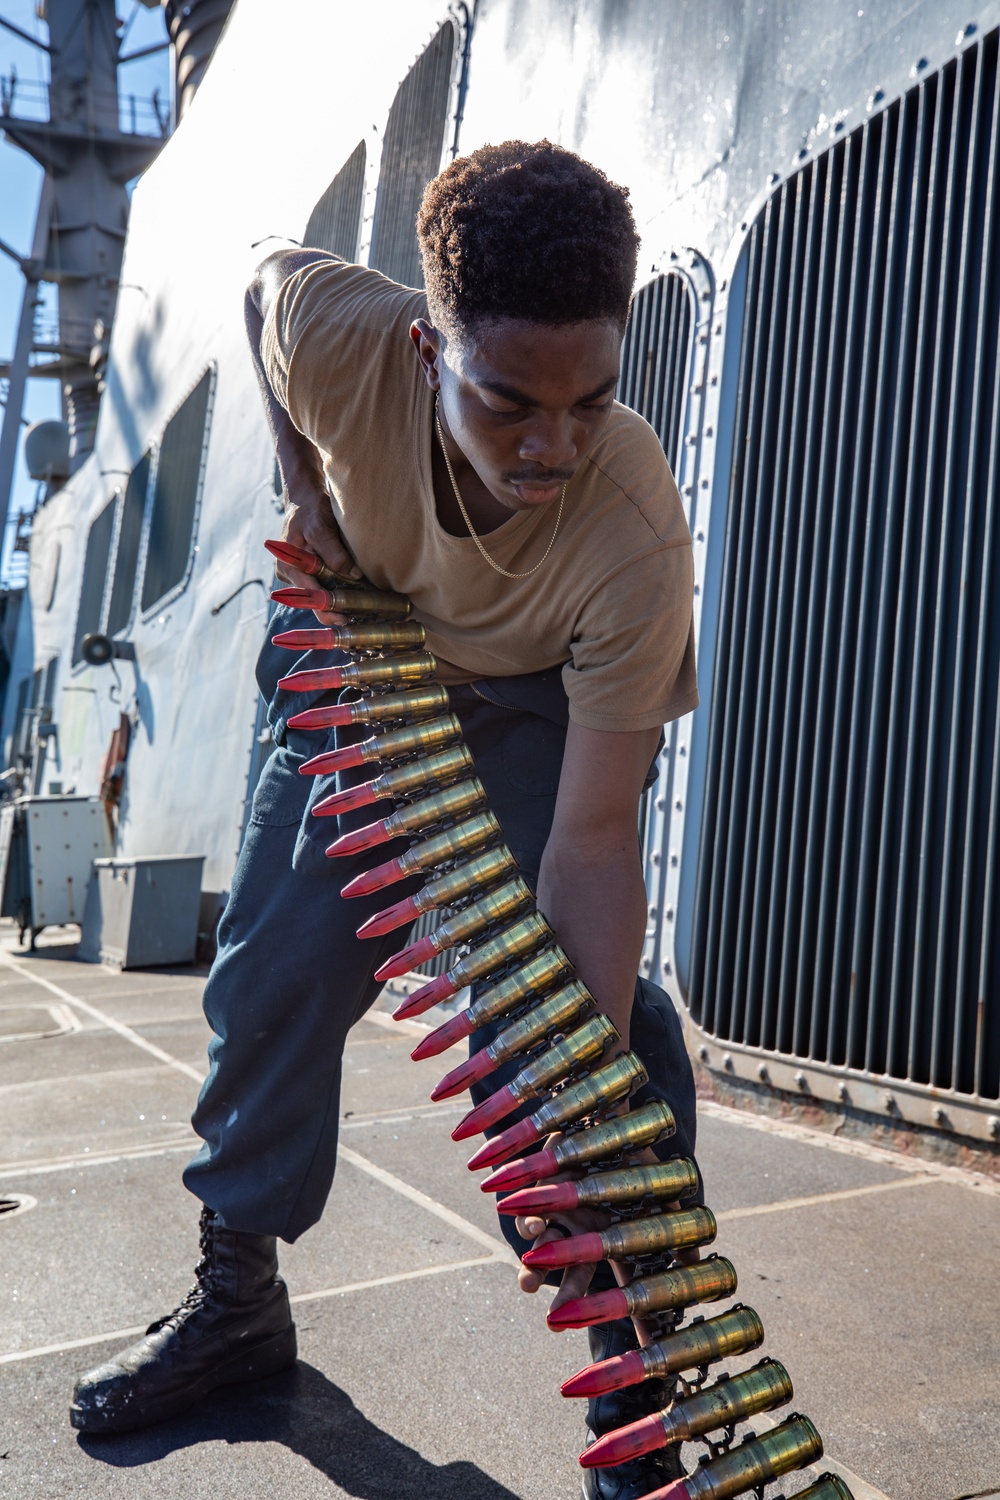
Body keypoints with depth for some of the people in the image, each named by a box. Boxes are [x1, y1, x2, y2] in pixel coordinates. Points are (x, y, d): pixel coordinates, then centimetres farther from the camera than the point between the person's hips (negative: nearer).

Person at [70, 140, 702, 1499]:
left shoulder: (639, 541, -40)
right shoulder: (337, 336, -34)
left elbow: (592, 840, -38)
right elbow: (264, 281, -5)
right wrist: (306, 482, -11)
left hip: (547, 708, -3)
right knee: (271, 971, 5)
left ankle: (636, 1345, -1)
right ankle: (238, 1296, 24)